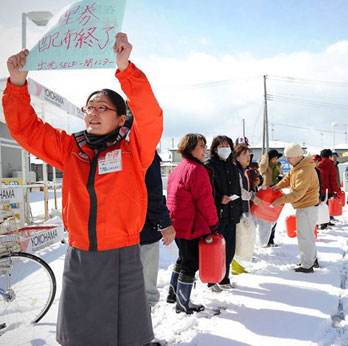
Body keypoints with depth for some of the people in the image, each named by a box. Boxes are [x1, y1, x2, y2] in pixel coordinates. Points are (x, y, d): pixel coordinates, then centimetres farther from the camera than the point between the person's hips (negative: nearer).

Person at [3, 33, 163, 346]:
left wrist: (126, 68, -32)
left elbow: (150, 117, -21)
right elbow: (25, 128, 7)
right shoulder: (70, 148, 6)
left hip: (123, 258, -3)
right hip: (79, 258, 3)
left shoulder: (134, 148, -3)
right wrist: (18, 84, -7)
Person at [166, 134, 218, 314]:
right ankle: (183, 304, 13)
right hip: (191, 225, -10)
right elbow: (205, 200, -18)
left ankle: (173, 293, 36)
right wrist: (213, 223, -7)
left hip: (177, 223, 10)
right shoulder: (197, 169, -17)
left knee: (184, 259, 24)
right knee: (191, 263, 3)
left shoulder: (178, 169, 13)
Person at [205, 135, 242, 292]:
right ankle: (212, 281, 12)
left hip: (231, 214, 7)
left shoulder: (233, 168, 16)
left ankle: (224, 279, 26)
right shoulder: (209, 166, -5)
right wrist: (220, 199, -21)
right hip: (216, 214, -7)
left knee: (229, 248, 11)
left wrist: (239, 210, 16)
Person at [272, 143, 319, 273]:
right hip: (305, 206, 10)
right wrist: (279, 185, -1)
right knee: (307, 234, 20)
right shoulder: (297, 166, 5)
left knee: (305, 236, -2)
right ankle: (313, 259, 34)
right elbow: (289, 177, 16)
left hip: (307, 208, -10)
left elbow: (296, 193, -28)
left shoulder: (305, 172, -27)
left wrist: (280, 200, -22)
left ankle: (307, 266, 9)